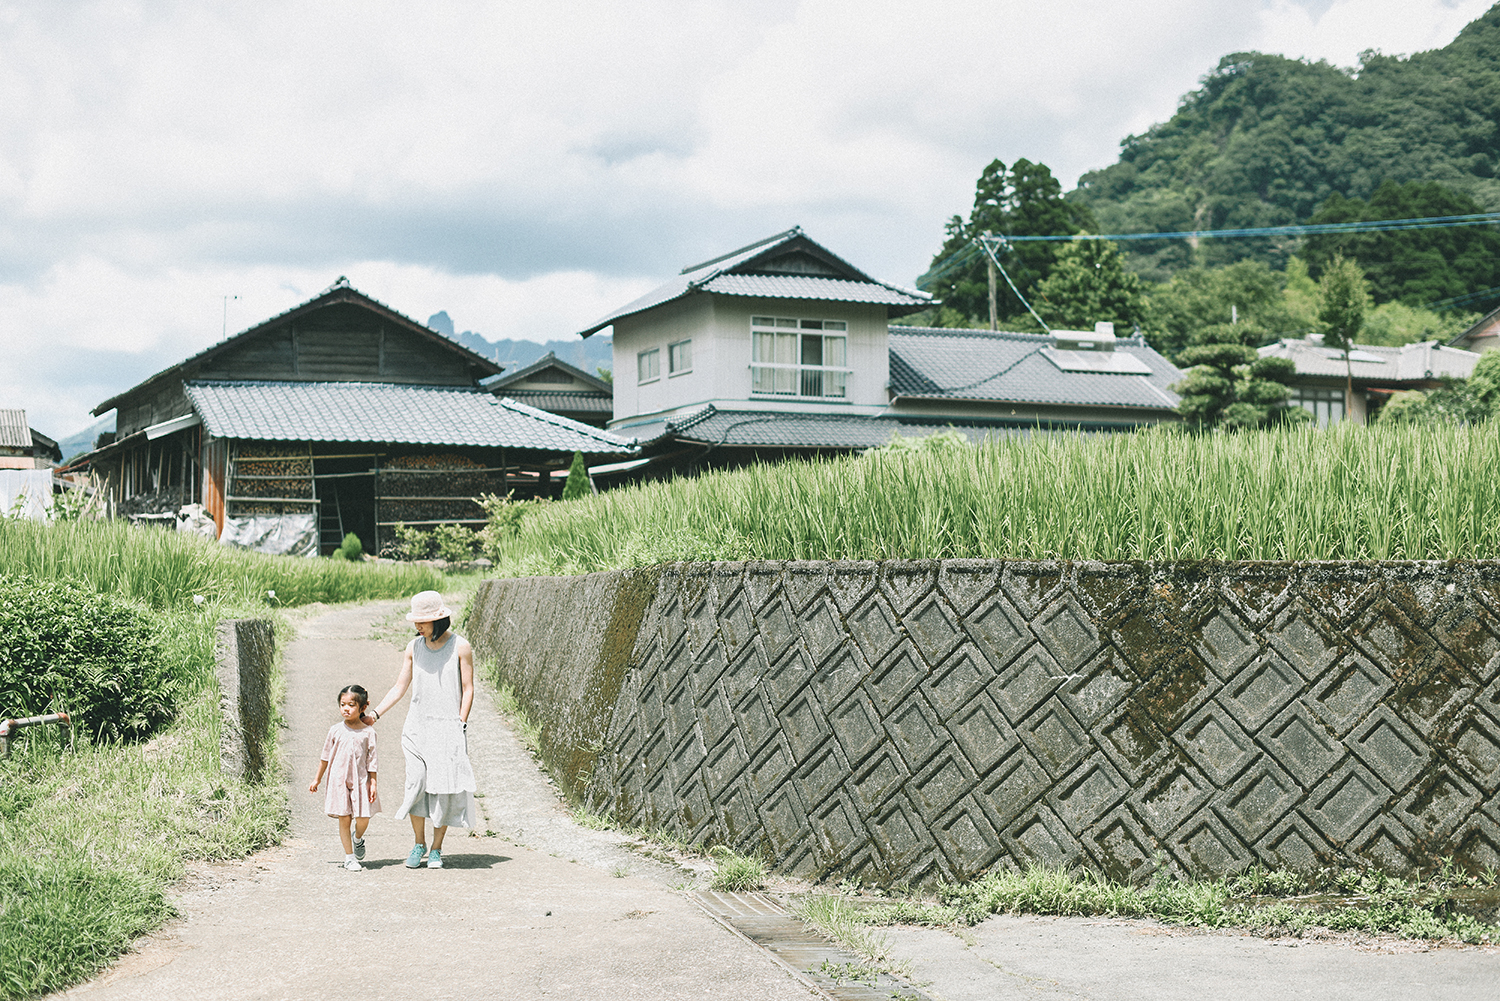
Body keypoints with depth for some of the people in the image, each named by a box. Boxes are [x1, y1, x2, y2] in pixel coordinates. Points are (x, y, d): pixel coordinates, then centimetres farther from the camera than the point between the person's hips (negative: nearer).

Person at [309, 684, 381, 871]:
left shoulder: (368, 733, -1)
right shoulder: (336, 730, 1)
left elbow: (371, 761, 3)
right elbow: (326, 756, 11)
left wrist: (373, 783, -2)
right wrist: (317, 779, 14)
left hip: (361, 780, 0)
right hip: (339, 779, 0)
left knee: (363, 818, -5)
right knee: (344, 818, 0)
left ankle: (358, 839, 29)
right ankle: (349, 856, 11)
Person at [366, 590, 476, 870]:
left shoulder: (460, 647, -3)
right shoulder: (414, 647, 7)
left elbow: (468, 690, -1)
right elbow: (400, 687, 11)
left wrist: (460, 725, -8)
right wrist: (375, 713, 2)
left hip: (448, 726, -3)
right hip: (417, 725, 3)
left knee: (444, 786, -3)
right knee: (416, 782, -8)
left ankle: (436, 848, 10)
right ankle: (418, 843, 9)